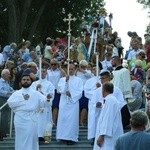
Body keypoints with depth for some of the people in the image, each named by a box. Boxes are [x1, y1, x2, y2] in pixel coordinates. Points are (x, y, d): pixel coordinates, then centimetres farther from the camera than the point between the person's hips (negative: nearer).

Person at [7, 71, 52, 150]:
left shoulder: (36, 93, 11)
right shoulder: (16, 93, 11)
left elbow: (42, 101, -4)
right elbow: (10, 103, -4)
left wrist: (47, 99, -27)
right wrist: (22, 99, -8)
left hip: (31, 119, 0)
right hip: (20, 119, 0)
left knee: (31, 139, 1)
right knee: (20, 139, 3)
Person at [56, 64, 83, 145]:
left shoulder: (78, 80, 8)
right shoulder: (62, 79, 13)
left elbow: (79, 92, -1)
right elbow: (60, 89, -3)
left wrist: (71, 94, -14)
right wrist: (66, 81, -12)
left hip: (73, 102, -2)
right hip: (63, 103, 2)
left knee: (72, 120, -7)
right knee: (63, 119, -2)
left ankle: (72, 137, -6)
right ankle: (64, 136, 3)